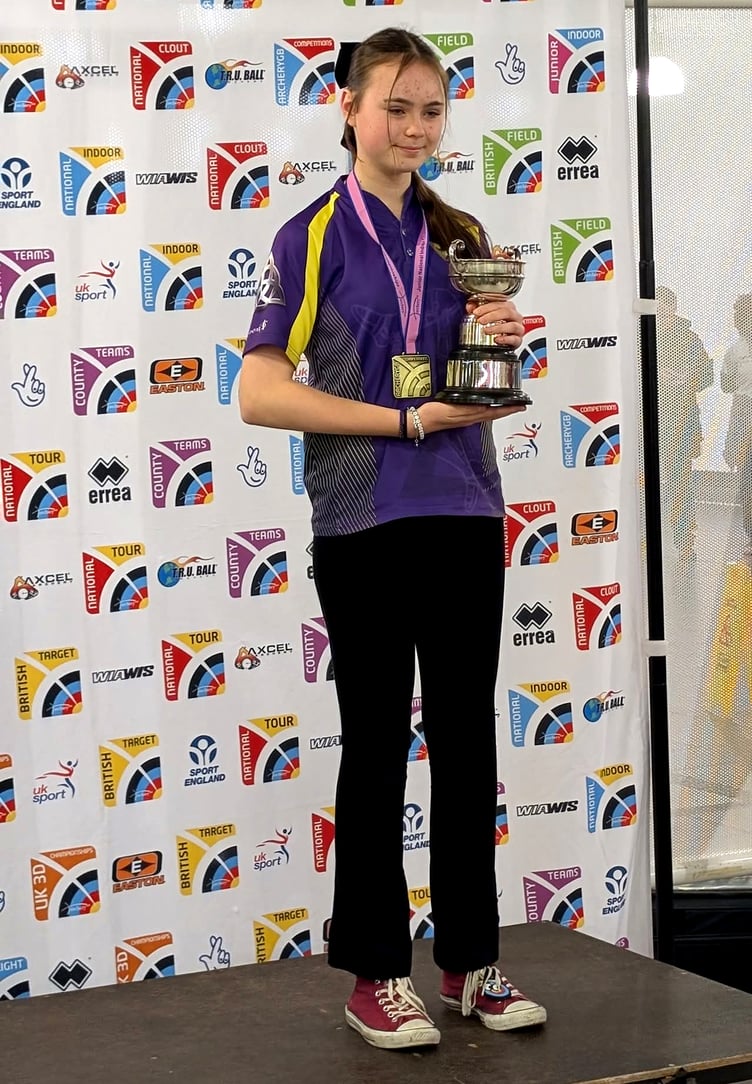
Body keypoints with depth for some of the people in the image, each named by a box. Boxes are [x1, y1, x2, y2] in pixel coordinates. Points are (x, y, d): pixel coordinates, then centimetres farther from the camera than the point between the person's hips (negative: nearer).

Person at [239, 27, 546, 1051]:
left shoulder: (463, 237, 10)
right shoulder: (313, 237, -5)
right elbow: (260, 394, -14)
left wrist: (505, 343, -7)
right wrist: (412, 419, -16)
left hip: (465, 515, 5)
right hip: (365, 524, -4)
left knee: (467, 737, 9)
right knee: (377, 744, 3)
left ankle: (470, 957, 20)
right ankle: (377, 973, 13)